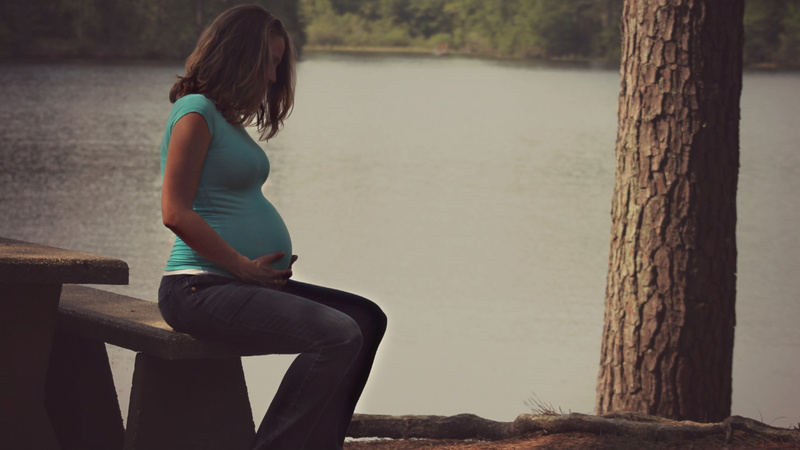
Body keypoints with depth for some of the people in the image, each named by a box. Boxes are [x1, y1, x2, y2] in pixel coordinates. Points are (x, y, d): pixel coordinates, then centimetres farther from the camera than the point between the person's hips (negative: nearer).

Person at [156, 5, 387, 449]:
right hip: (201, 288, -10)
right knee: (338, 337, -23)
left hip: (242, 282, 10)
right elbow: (175, 212, -17)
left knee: (367, 318, 5)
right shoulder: (196, 111, -9)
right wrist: (246, 266, -14)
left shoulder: (228, 119, 21)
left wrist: (270, 266, 10)